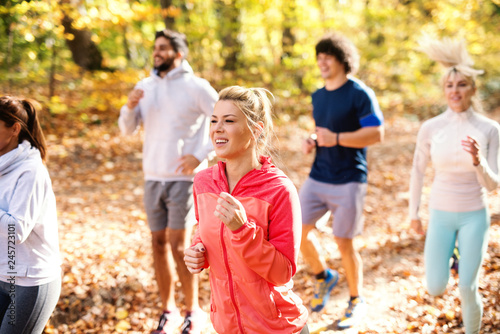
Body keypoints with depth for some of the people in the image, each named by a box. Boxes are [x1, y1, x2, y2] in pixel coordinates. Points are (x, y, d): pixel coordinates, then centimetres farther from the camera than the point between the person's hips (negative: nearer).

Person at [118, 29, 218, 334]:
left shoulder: (195, 86, -7)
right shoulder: (145, 86, 9)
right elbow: (127, 129, 9)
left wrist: (200, 155, -13)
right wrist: (129, 106, -11)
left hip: (184, 178, -5)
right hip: (153, 177, 5)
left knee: (179, 246, -6)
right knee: (159, 243, 9)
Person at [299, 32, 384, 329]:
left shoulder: (359, 93, -10)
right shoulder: (318, 96, 12)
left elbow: (377, 133, -16)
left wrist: (336, 139, -23)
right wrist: (311, 142, 2)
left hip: (348, 180, -6)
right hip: (318, 177, 7)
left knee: (344, 242, 0)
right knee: (299, 229, 2)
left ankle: (357, 302, 21)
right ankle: (323, 277, 29)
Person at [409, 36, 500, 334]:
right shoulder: (431, 128, -9)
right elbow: (418, 170, 6)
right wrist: (414, 213, 11)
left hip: (475, 216, -1)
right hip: (441, 214, 1)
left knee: (467, 290, -3)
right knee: (436, 289, 2)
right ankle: (449, 255, 36)